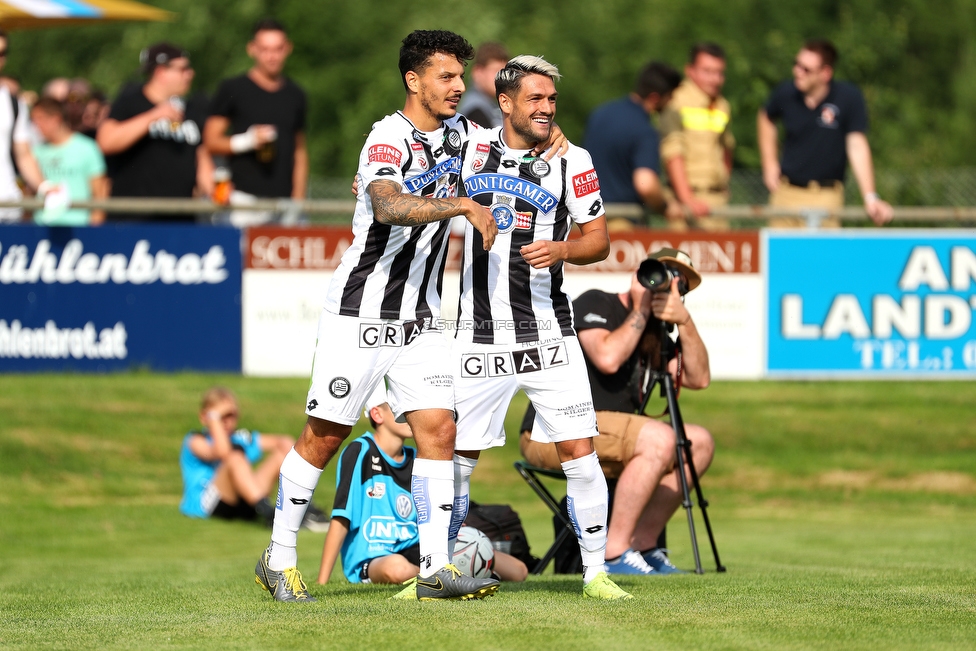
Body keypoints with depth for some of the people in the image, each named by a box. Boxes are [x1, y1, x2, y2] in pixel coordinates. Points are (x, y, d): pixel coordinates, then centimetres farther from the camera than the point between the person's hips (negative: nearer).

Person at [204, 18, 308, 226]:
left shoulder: (295, 95, 17)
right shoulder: (233, 90, 4)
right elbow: (210, 142, 3)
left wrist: (298, 199, 11)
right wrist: (246, 141, -14)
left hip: (284, 200, 4)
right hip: (244, 199, -3)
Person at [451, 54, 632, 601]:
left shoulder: (571, 161, 0)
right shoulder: (471, 149, 3)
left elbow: (599, 239, 1)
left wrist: (562, 250, -18)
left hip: (547, 335, -1)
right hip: (480, 338, 1)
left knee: (580, 452, -7)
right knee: (456, 457, 3)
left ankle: (596, 571, 2)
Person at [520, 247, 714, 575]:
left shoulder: (651, 330, 19)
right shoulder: (595, 304, -5)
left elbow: (698, 378, 8)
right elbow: (607, 358, -23)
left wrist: (684, 321, -5)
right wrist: (640, 311, -10)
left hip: (606, 435, 9)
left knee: (699, 443, 4)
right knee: (659, 439, -29)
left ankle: (642, 544, 2)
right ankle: (614, 553, -26)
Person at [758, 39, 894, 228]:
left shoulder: (849, 97, -11)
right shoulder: (786, 93, -2)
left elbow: (857, 146, -16)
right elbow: (765, 118, 20)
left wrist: (870, 198, -24)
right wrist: (769, 164, 12)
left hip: (826, 197, -3)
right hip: (786, 191, 3)